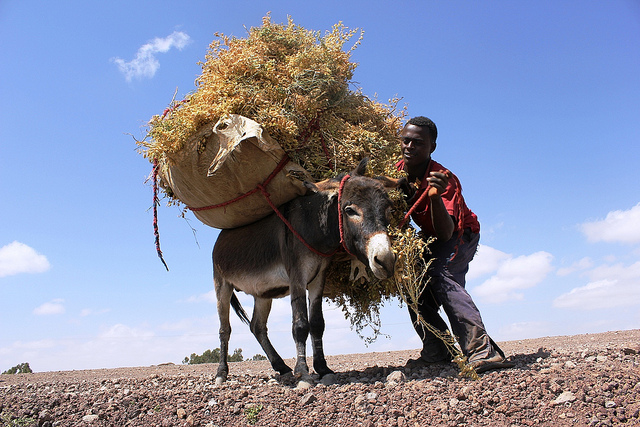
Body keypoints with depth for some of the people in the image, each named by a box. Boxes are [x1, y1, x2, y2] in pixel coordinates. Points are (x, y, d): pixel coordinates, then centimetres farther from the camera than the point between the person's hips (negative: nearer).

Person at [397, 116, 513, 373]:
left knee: (439, 273, -32)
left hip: (461, 235, -7)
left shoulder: (442, 179, -32)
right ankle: (437, 353, 7)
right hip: (430, 238, 7)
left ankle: (481, 350, -37)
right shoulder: (398, 171, -13)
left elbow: (446, 233, -43)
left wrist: (435, 196, -57)